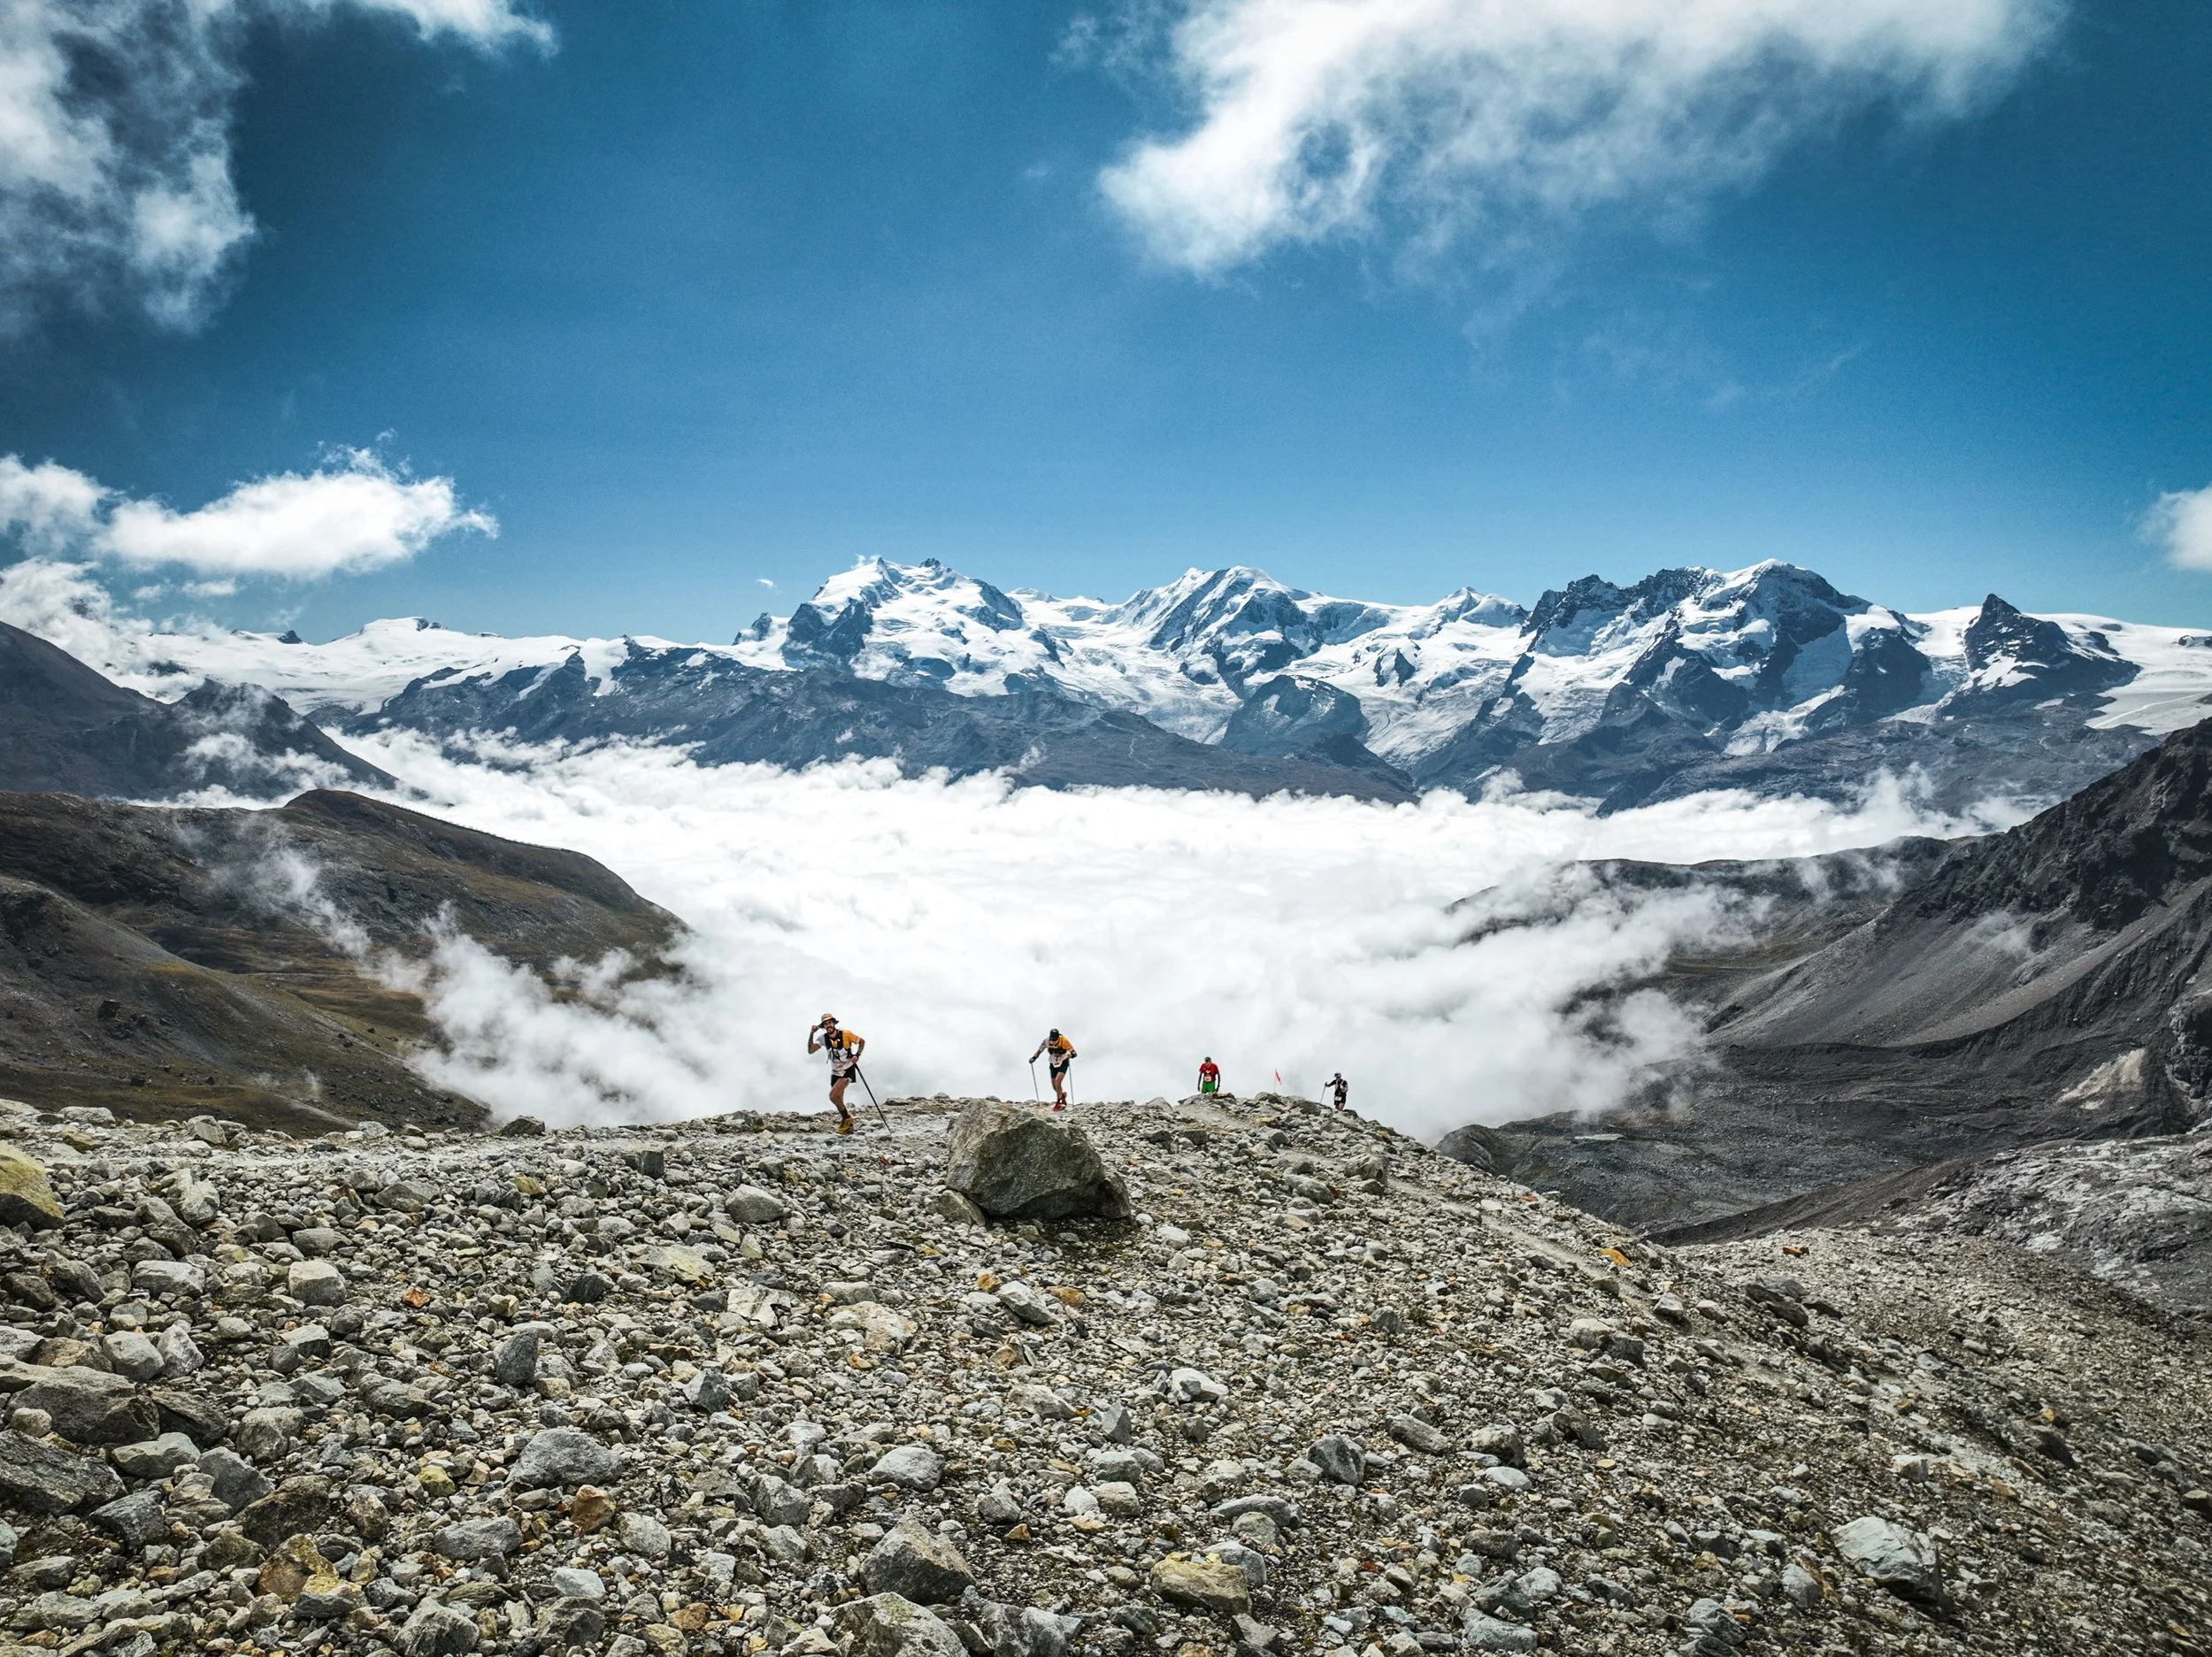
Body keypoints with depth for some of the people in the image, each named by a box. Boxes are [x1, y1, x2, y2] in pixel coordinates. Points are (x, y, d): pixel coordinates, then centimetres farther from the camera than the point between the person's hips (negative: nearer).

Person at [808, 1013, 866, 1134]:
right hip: (835, 1072, 6)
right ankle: (848, 1125, 28)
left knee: (833, 1096, -22)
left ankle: (847, 1117, -1)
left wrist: (857, 1055, -16)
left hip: (847, 1070, -6)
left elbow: (862, 1041, -2)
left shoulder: (845, 1034, -15)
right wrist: (812, 1034, -17)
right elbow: (810, 1051, -10)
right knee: (839, 1103, 9)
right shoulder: (823, 1038, -3)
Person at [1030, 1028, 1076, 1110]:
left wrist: (1070, 1055, -40)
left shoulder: (1064, 1041, -23)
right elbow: (1039, 1051, 1)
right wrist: (1033, 1058, -16)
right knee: (1055, 1087, 5)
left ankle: (1058, 1102, -13)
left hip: (1063, 1063, -4)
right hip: (1053, 1064, 4)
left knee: (1057, 1081, -24)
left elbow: (1074, 1053, -18)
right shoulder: (1046, 1041, -15)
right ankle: (1063, 1095, 38)